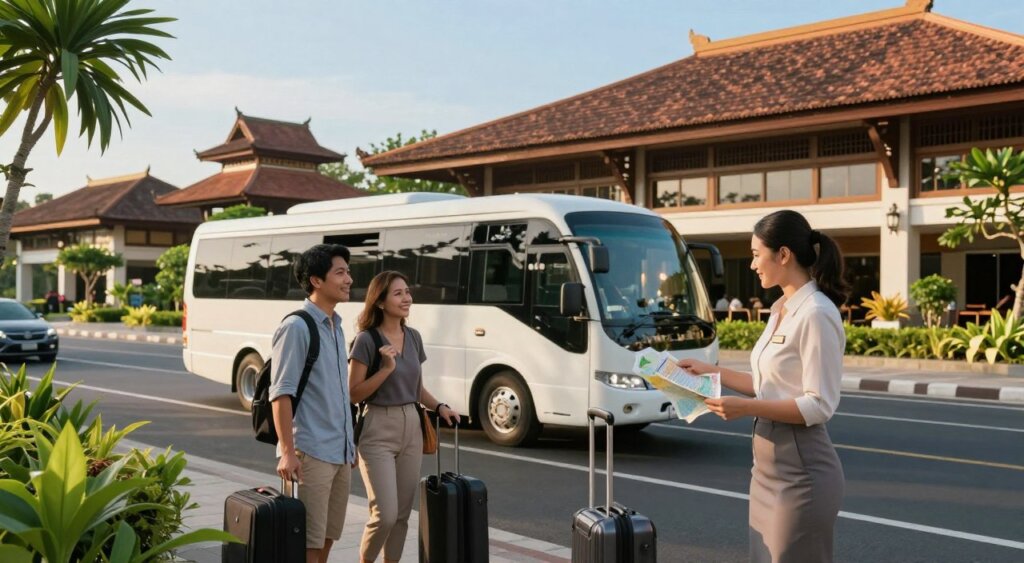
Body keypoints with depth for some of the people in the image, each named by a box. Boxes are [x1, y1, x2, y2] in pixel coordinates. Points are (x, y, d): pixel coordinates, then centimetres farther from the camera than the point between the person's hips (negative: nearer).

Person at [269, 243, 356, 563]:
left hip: (340, 452, 8)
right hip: (311, 452, -8)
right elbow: (281, 393, -16)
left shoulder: (336, 326, 13)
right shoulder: (297, 327, -12)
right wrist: (287, 452, -21)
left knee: (329, 534, 14)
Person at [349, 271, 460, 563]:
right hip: (378, 431, -6)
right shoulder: (367, 340, -11)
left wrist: (439, 407, 1)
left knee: (402, 514, 9)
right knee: (385, 514, -11)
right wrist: (387, 368, -22)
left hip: (411, 428, 6)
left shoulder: (413, 337, 8)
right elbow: (354, 394, -12)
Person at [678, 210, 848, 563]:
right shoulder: (782, 310, 10)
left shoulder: (815, 314, -17)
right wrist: (711, 372, 16)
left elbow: (819, 406, -20)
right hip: (768, 466, 9)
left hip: (800, 471, -9)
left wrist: (747, 408, -25)